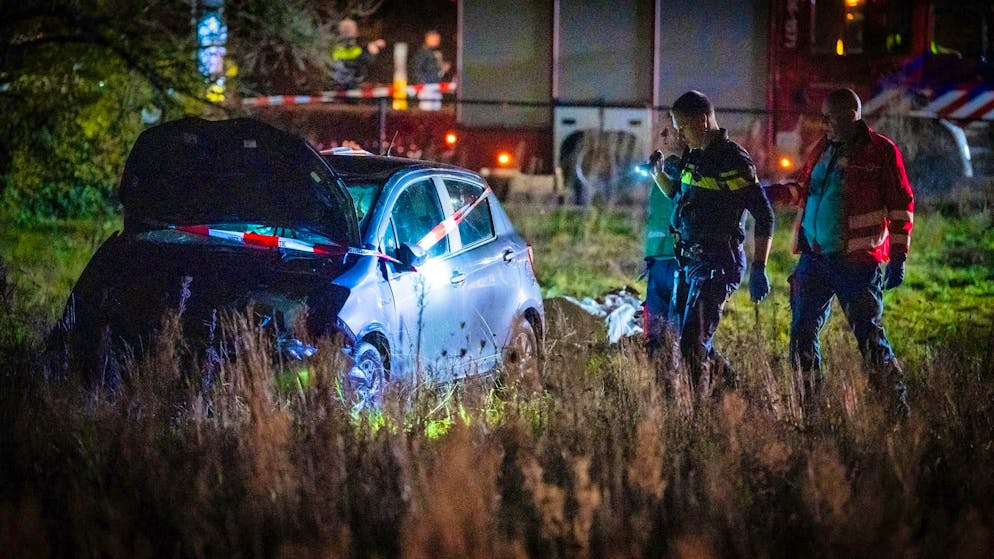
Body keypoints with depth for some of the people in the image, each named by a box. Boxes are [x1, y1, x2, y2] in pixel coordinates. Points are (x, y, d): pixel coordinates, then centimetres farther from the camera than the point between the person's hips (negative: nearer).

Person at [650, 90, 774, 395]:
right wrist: (658, 173, 10)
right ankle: (734, 387, 32)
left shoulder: (733, 161, -13)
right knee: (691, 341, 15)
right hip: (690, 260, 9)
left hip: (717, 264, -9)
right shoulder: (693, 156, 12)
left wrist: (758, 270, -16)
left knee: (693, 343, -15)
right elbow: (680, 196, 30)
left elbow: (764, 216, -14)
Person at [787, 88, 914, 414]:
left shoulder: (881, 152, -4)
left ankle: (898, 406, 6)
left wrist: (897, 259, -8)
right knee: (802, 333, 3)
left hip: (856, 263, -6)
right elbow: (803, 190, 30)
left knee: (869, 337, -5)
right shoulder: (823, 149, 15)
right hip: (814, 258, 6)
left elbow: (900, 206, -5)